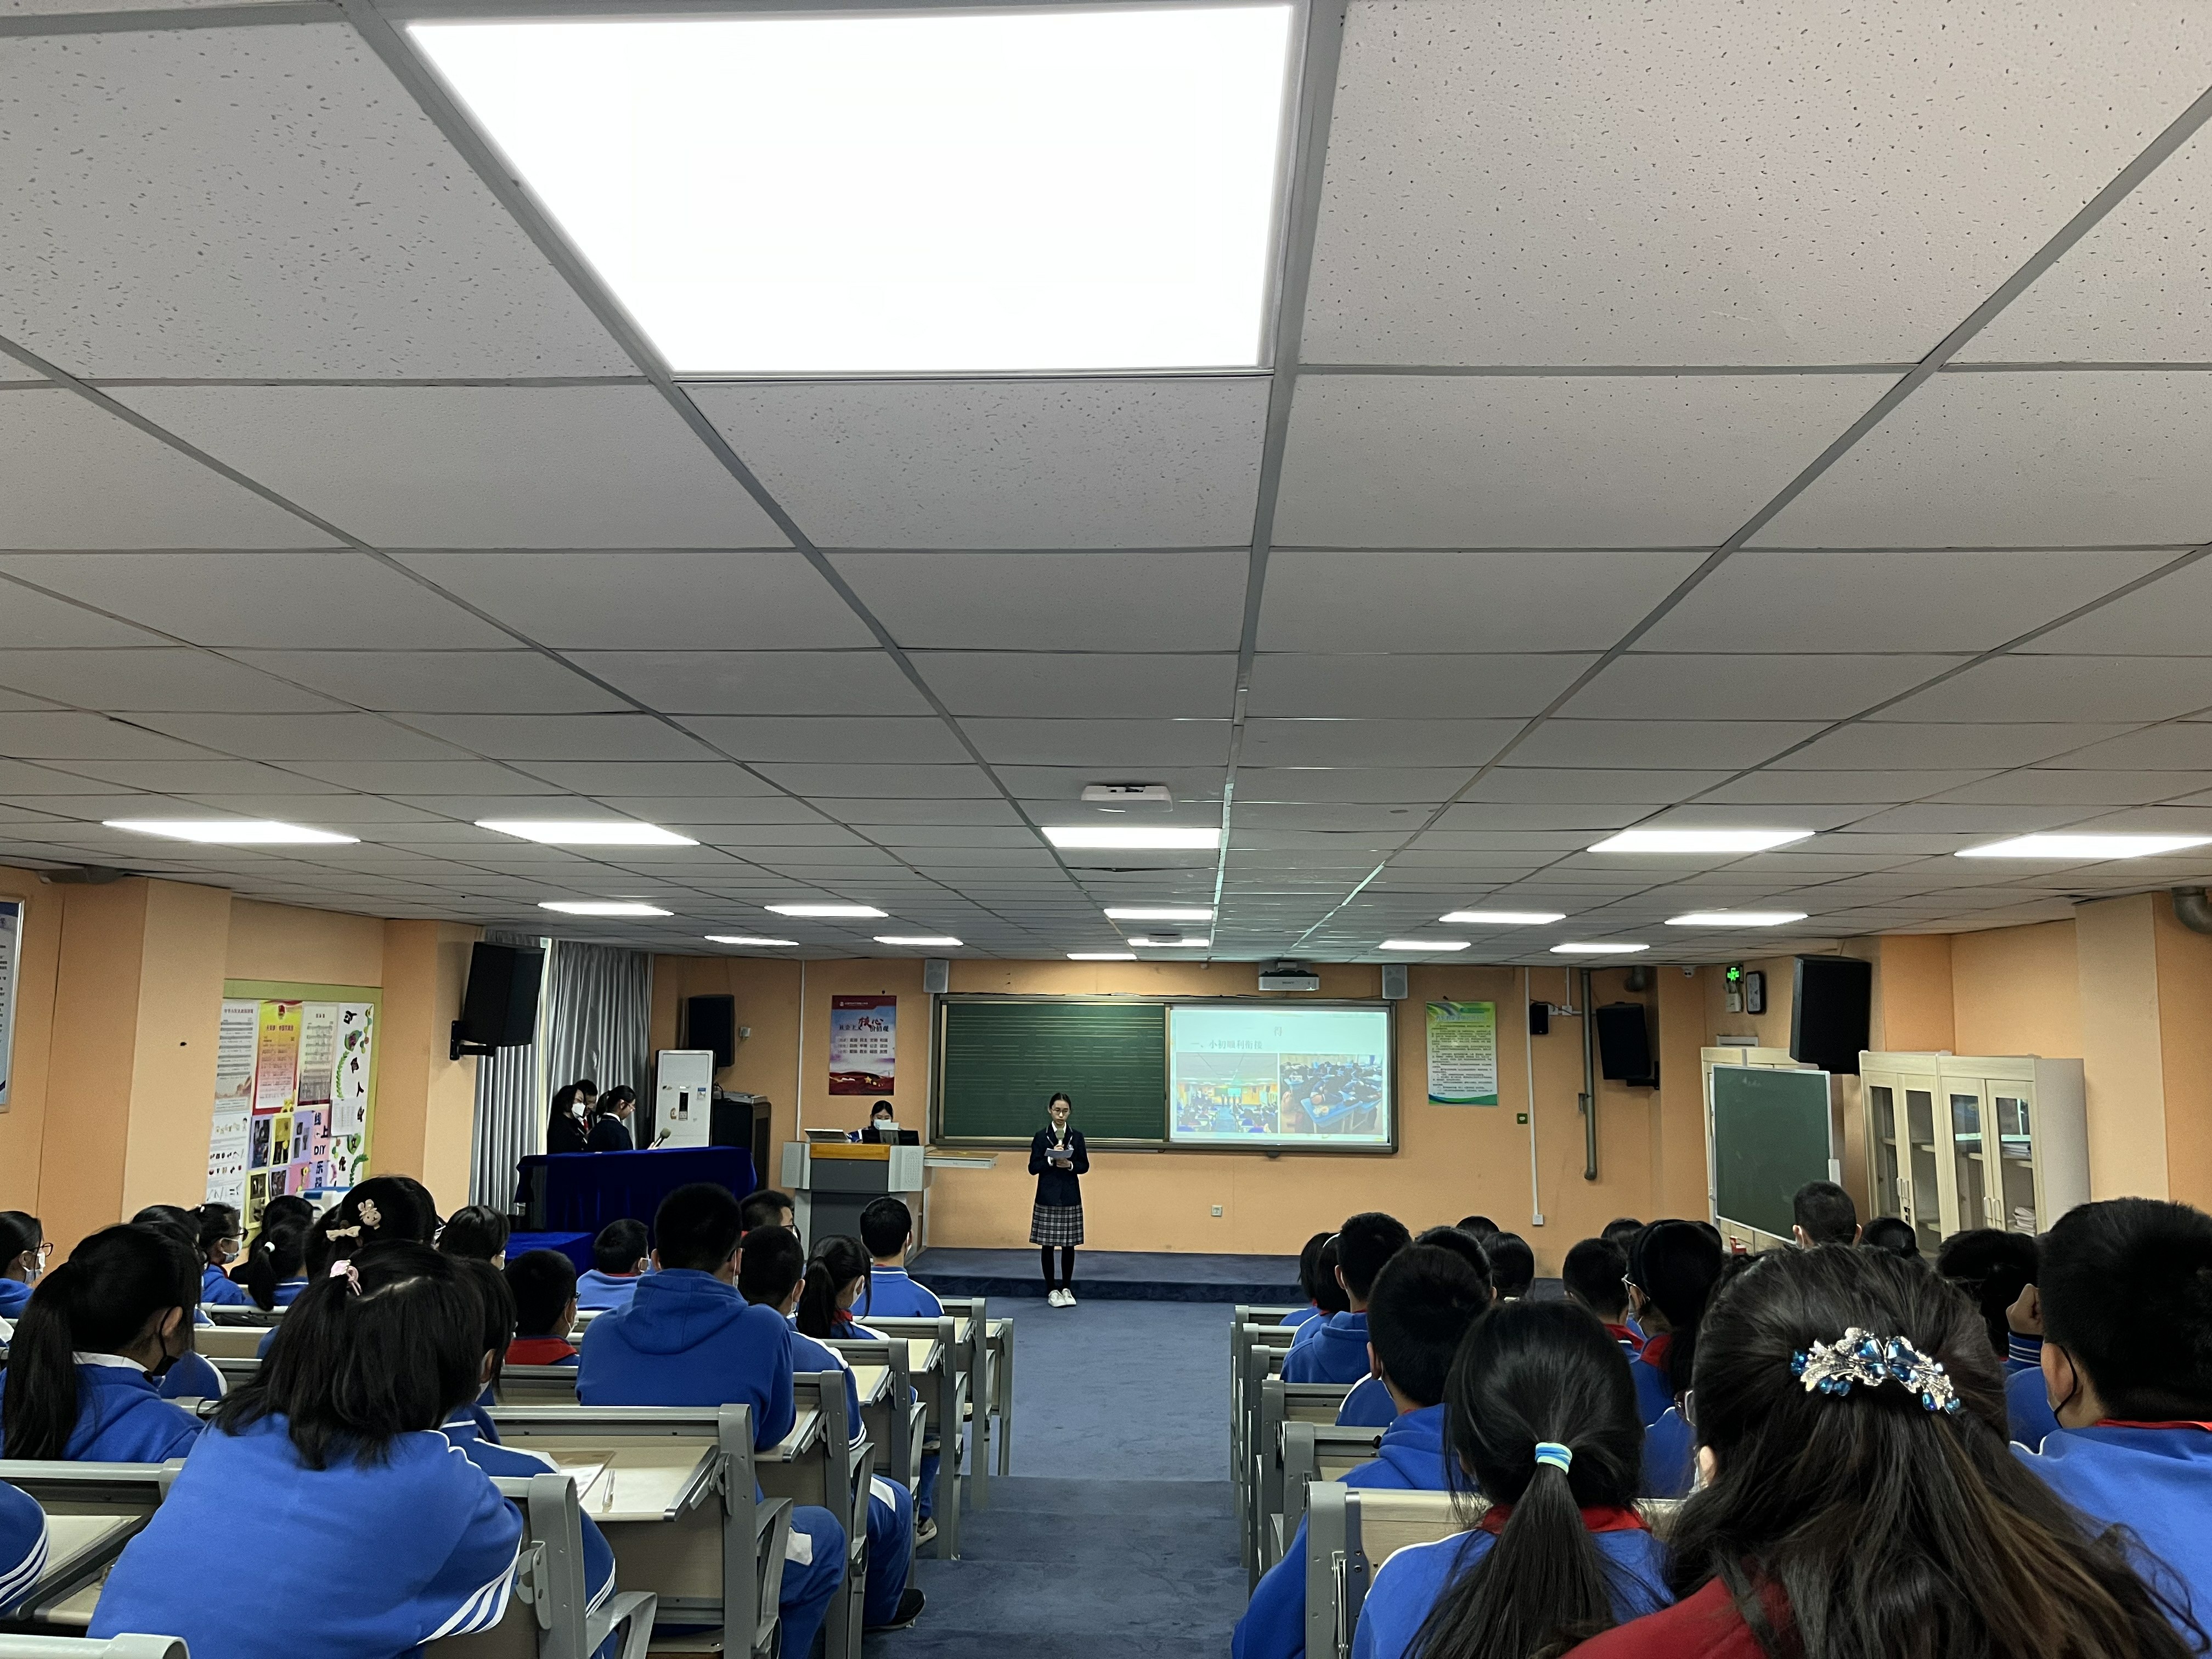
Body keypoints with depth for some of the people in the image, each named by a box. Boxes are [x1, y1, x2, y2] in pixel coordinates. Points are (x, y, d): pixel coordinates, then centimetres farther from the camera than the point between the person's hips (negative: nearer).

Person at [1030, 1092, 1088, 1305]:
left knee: (1069, 1245, 5)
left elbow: (1085, 1166, 5)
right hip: (1048, 1197, -1)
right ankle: (1052, 1290, 13)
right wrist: (1051, 1159, -19)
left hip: (1070, 1197, 1)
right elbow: (1033, 1167, -4)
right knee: (1048, 1245, 3)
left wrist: (1070, 1165, -14)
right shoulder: (1041, 1137, -1)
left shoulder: (1077, 1136, 4)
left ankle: (1066, 1289, 16)